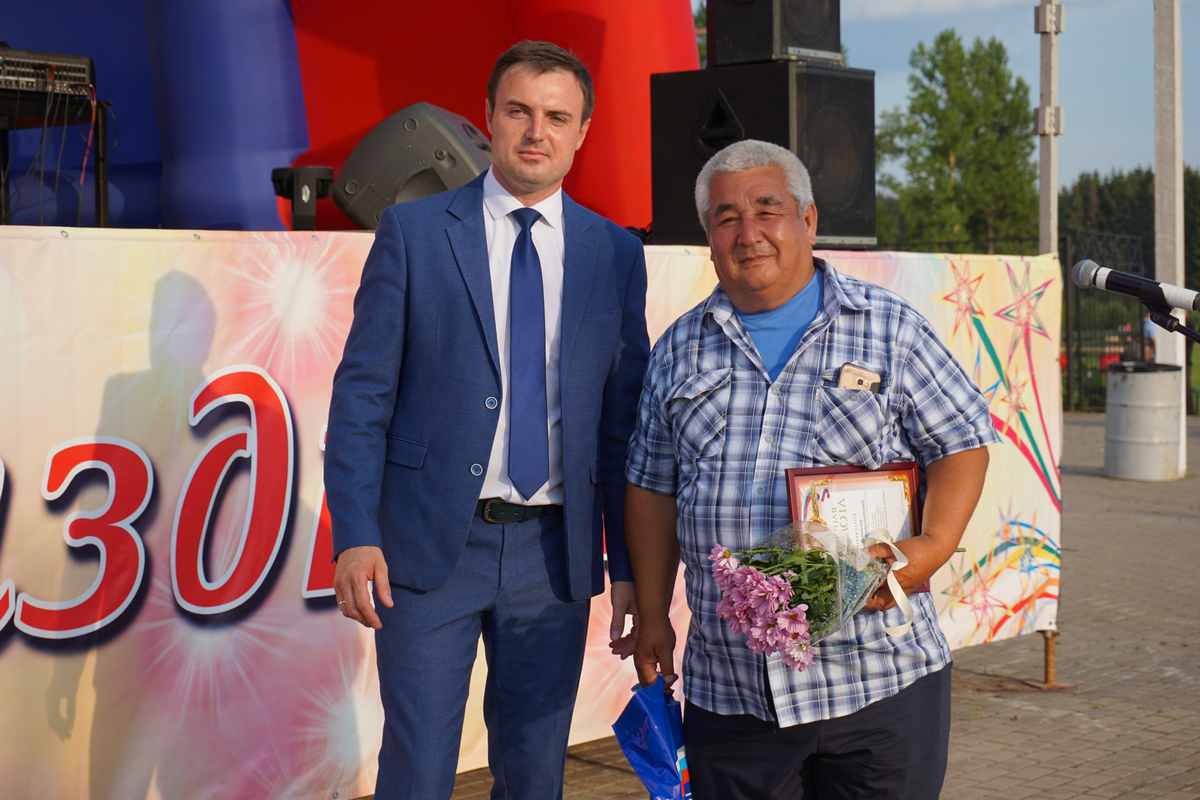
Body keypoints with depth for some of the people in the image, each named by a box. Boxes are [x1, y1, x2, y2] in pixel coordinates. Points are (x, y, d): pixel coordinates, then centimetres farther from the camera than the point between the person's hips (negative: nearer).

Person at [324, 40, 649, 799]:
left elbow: (624, 418, 6)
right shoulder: (412, 231, 0)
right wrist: (355, 535, -11)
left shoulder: (617, 253, 6)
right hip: (431, 542, -2)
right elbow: (362, 392, -3)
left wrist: (628, 565, 5)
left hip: (555, 554, 3)